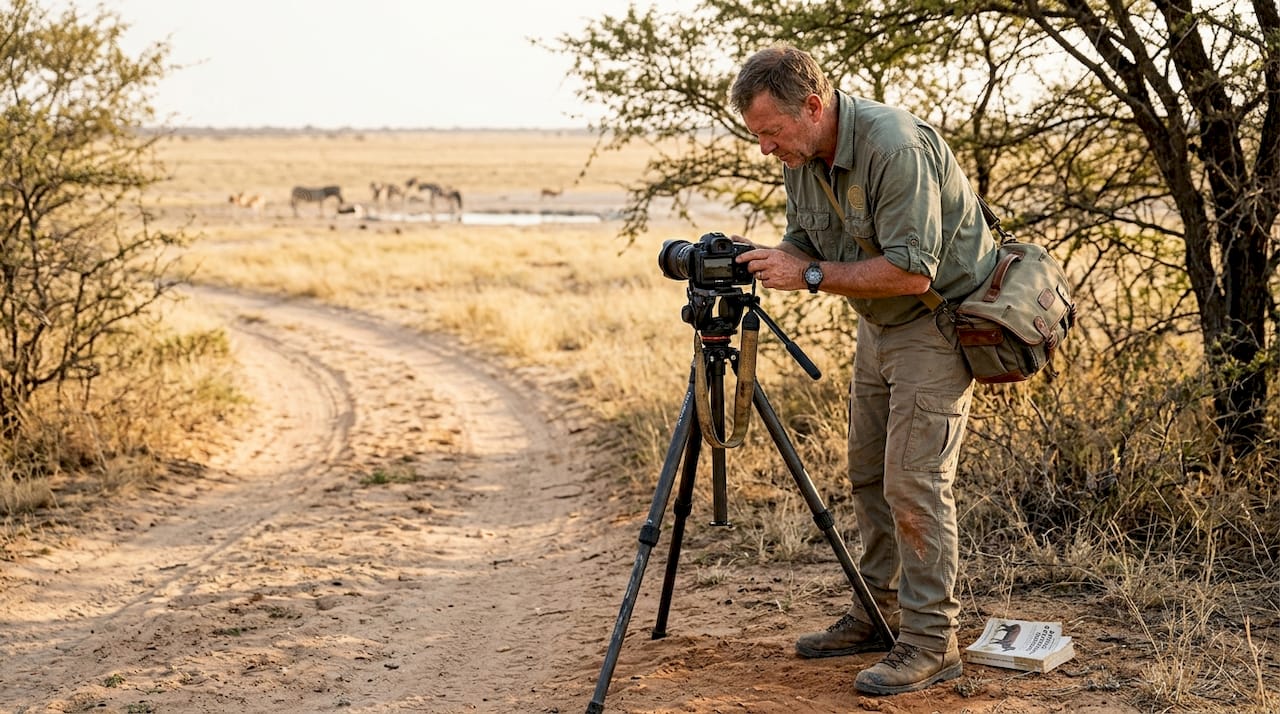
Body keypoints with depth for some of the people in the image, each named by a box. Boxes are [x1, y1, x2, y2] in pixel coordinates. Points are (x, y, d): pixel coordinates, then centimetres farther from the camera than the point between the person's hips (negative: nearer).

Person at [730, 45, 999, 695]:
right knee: (868, 475, 13)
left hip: (939, 320, -9)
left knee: (915, 478, -12)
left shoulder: (896, 147, -29)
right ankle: (879, 613, 25)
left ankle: (932, 642, -6)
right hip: (879, 323, 9)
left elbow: (912, 270, -31)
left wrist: (809, 275, -30)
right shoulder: (802, 156, -1)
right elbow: (803, 241, 8)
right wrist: (765, 261, -14)